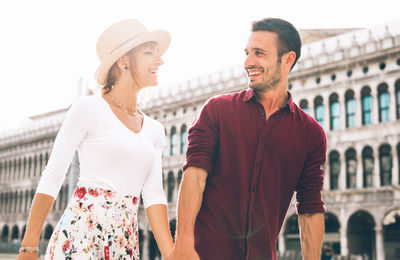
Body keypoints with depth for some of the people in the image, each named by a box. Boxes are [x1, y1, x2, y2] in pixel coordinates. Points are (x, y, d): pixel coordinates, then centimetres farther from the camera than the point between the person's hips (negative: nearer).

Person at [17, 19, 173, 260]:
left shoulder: (154, 130, 12)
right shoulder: (88, 108, -4)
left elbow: (153, 194, 6)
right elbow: (52, 179, -5)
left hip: (126, 240, 5)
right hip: (80, 231, -5)